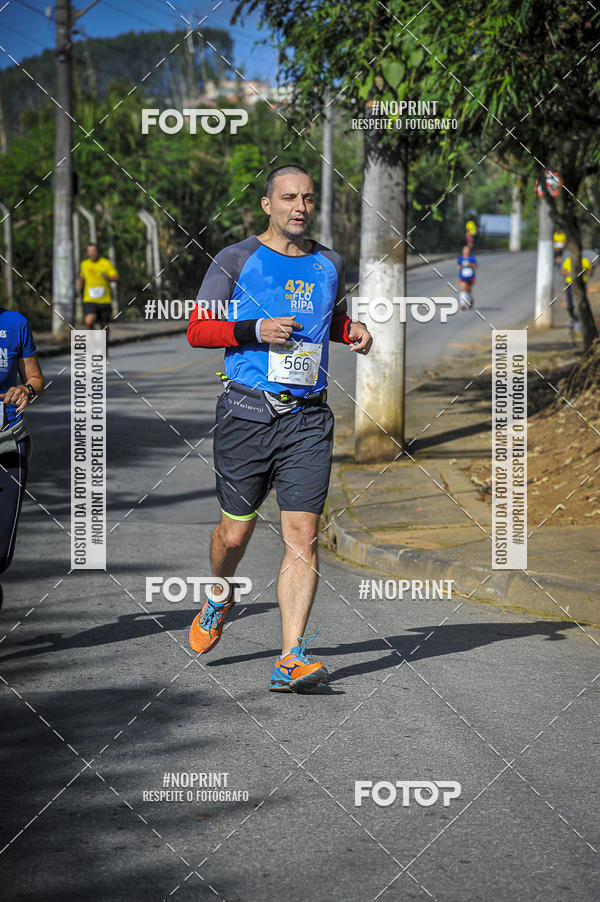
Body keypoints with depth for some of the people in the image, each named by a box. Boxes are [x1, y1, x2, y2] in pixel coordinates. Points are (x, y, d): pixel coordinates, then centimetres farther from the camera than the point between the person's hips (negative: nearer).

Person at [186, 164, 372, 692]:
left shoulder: (329, 264, 14)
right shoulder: (236, 260, 1)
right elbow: (197, 330, 0)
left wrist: (355, 332, 8)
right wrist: (255, 330, -14)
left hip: (308, 418, 2)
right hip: (247, 412, -2)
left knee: (303, 538, -9)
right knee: (236, 532, 6)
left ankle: (291, 659, -13)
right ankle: (219, 599, 40)